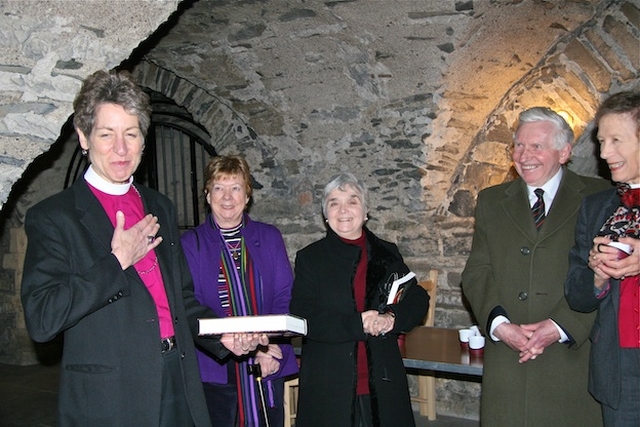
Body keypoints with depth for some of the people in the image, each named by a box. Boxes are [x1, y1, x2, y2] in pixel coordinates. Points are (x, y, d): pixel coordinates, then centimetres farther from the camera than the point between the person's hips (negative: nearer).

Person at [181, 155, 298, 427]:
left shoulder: (269, 237, 8)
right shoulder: (191, 243, 2)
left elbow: (286, 300, 3)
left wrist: (273, 351, -15)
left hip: (269, 371, 2)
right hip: (215, 371, -2)